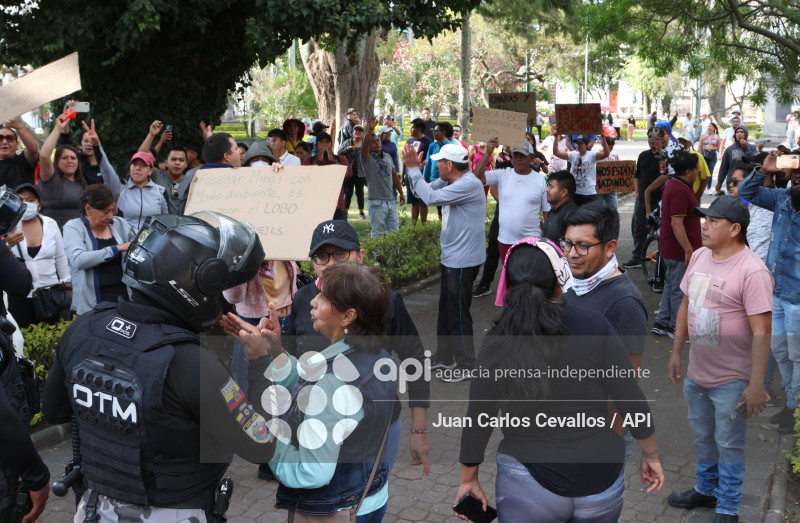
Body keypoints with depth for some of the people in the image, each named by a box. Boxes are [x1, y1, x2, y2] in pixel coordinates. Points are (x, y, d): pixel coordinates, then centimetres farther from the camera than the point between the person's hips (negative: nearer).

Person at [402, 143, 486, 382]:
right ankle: (444, 357, 34)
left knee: (458, 315, 1)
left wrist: (413, 169, -19)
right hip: (452, 258, 10)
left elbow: (431, 197, -28)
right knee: (446, 311, 20)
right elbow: (426, 191, 10)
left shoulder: (469, 184, -23)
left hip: (463, 261, -10)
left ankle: (465, 366, 14)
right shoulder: (450, 182, 8)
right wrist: (412, 167, -1)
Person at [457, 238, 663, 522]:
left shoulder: (497, 342, -10)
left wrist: (468, 480, 9)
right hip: (601, 479, 2)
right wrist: (651, 455, 8)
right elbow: (631, 401, -7)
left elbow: (477, 422, -5)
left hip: (531, 483, -1)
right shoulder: (594, 325, -10)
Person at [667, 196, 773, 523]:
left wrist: (756, 384, -23)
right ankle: (705, 490, 44)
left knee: (728, 444, 9)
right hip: (696, 373, 7)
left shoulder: (752, 271, -22)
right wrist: (676, 352, 13)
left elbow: (761, 332, -23)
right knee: (703, 436, 23)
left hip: (731, 380, -7)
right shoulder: (699, 256, 1)